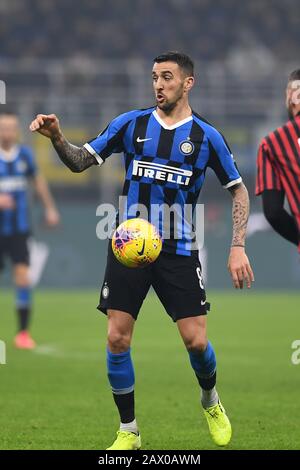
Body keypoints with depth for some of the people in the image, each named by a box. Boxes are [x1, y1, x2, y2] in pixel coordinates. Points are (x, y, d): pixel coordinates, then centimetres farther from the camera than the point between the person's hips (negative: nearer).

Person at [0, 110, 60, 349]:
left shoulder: (25, 155, 3)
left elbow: (38, 179, 20)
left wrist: (50, 208, 23)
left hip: (19, 230, 2)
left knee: (23, 275, -11)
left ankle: (23, 332, -5)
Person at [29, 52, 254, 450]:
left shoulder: (206, 136, -1)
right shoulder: (131, 124, 2)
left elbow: (239, 190, 7)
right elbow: (80, 161, 4)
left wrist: (238, 247, -3)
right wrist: (57, 138, -17)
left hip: (178, 251, -1)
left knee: (196, 341, -5)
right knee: (117, 339, -6)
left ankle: (210, 402, 28)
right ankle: (128, 432, 10)